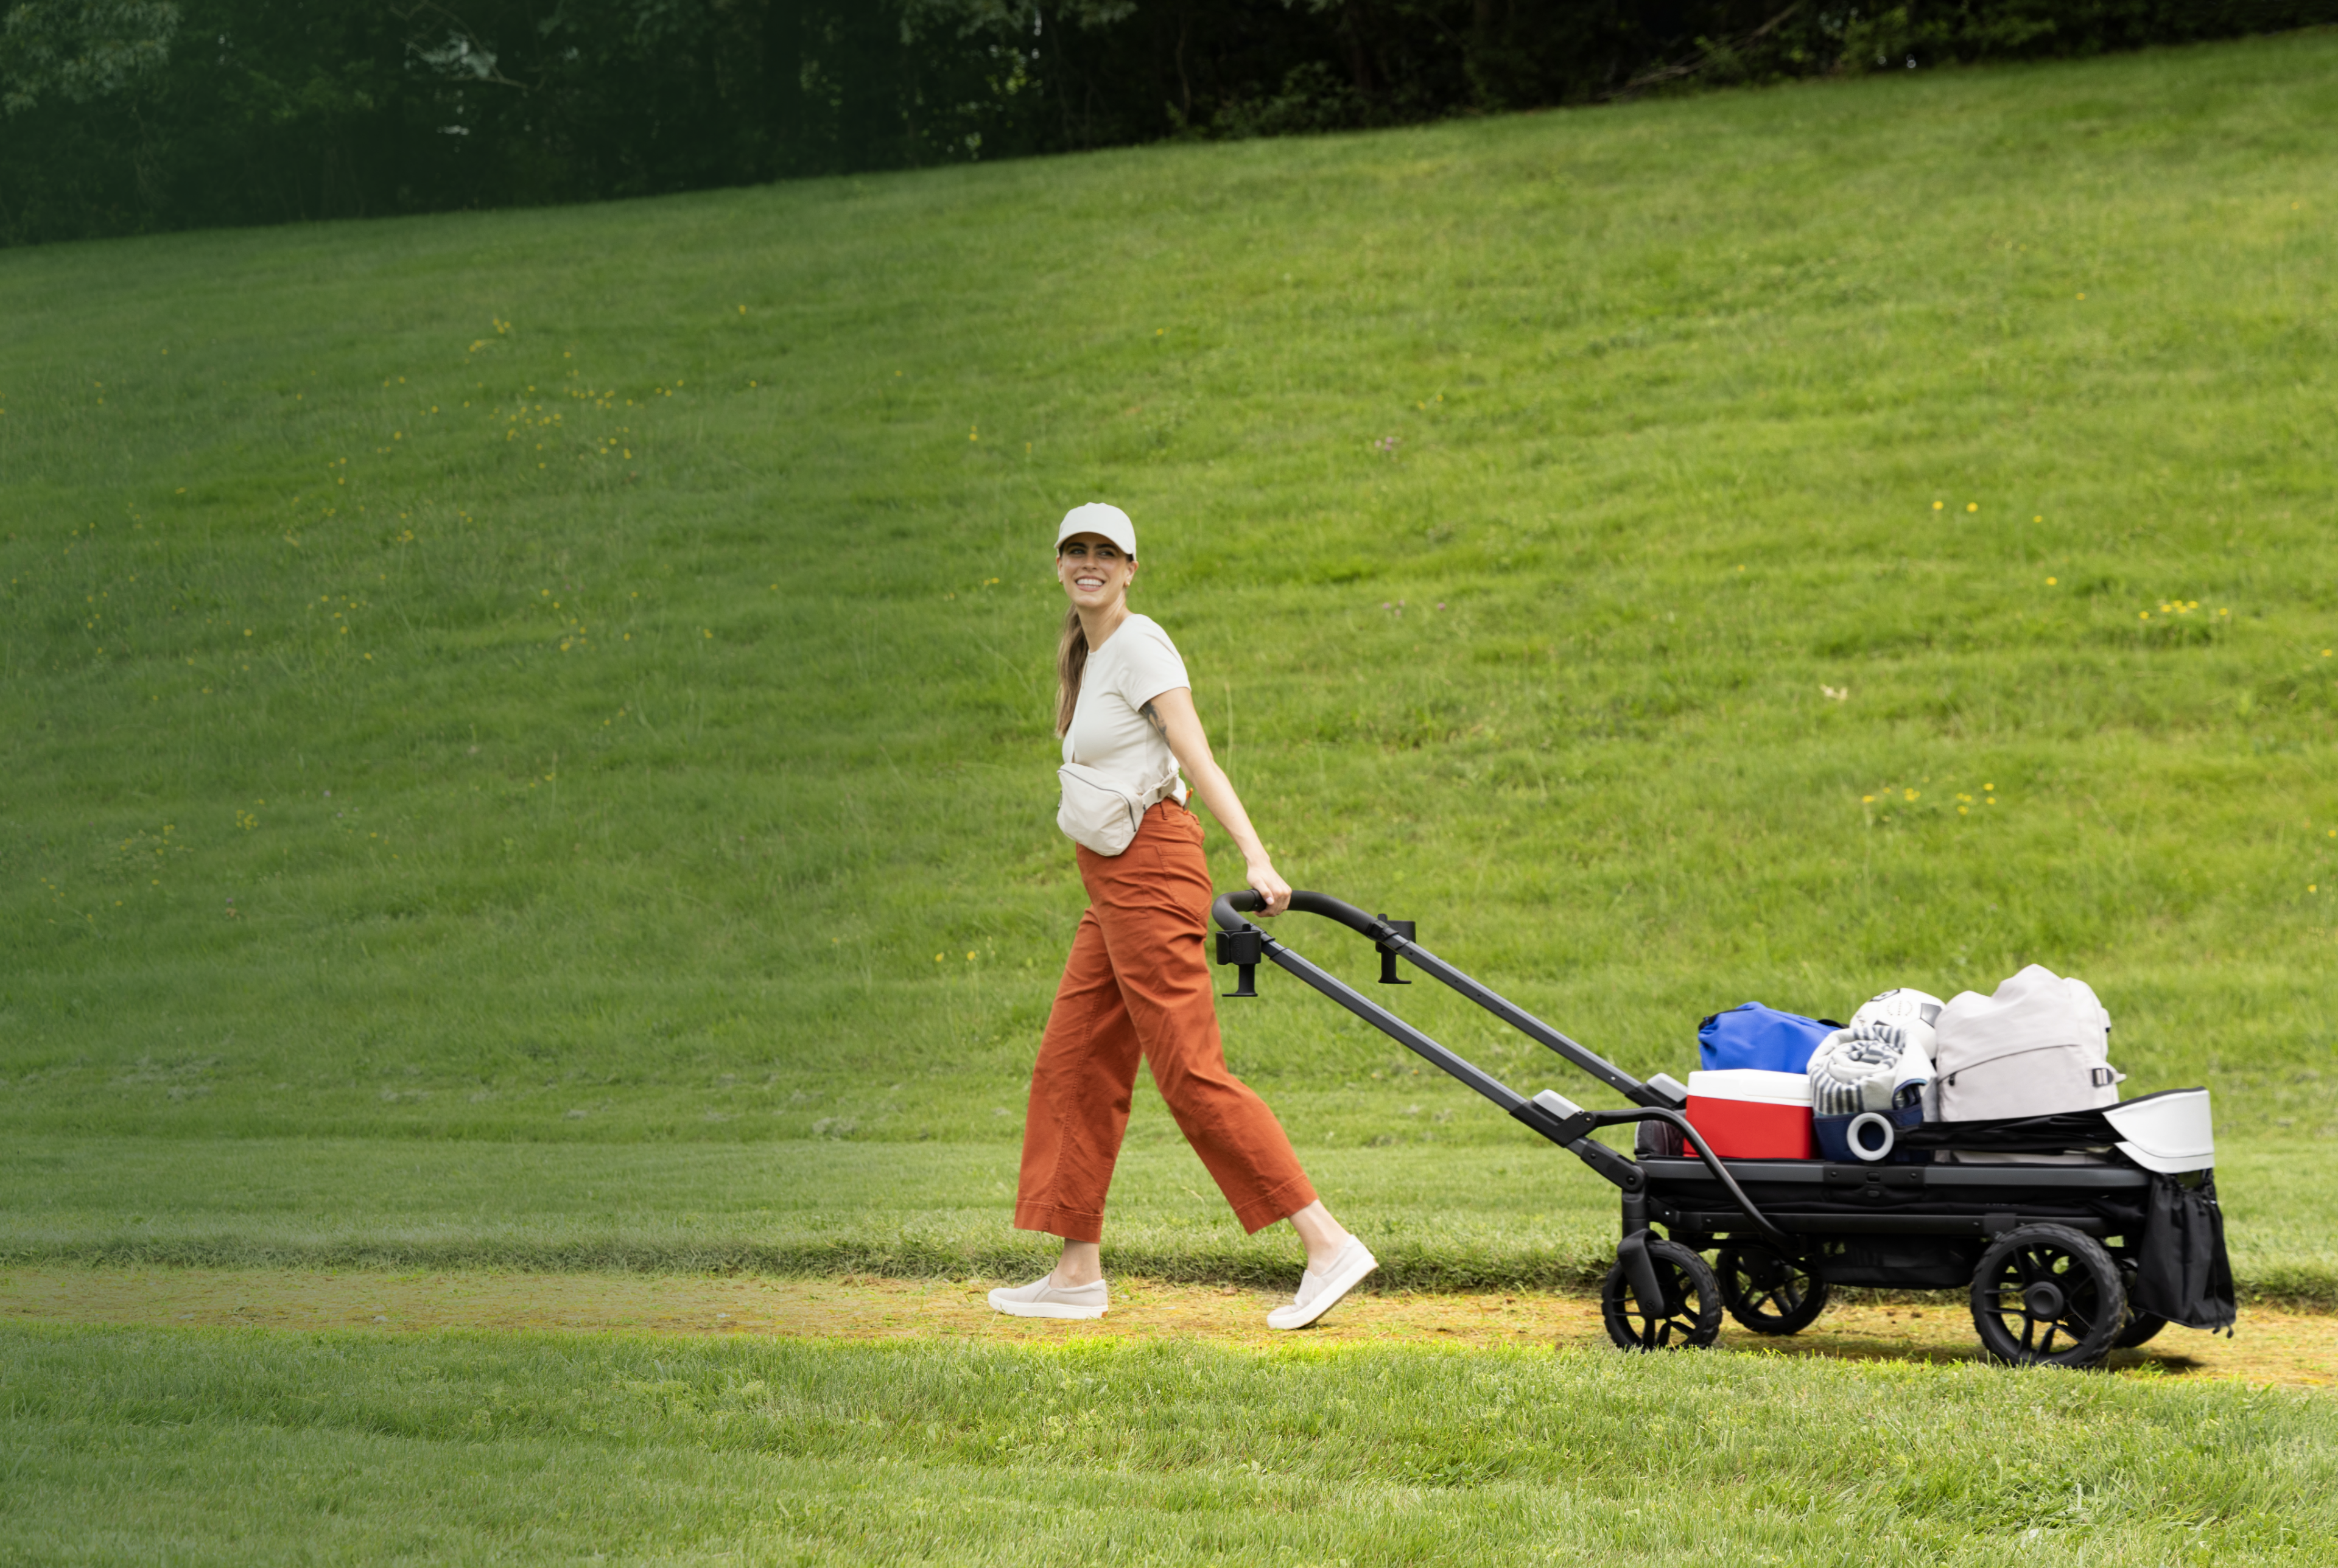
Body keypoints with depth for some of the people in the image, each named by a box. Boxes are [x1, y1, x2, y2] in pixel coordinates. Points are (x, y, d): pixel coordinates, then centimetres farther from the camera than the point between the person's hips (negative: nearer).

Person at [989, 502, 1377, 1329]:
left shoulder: (1138, 644, -10)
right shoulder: (1087, 653, 17)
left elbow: (1197, 758, -19)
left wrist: (1255, 858, -28)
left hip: (1149, 871, -9)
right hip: (1115, 886, 9)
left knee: (1193, 1075, -11)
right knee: (1072, 1067, 9)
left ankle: (1327, 1244, -12)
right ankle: (1078, 1273, 14)